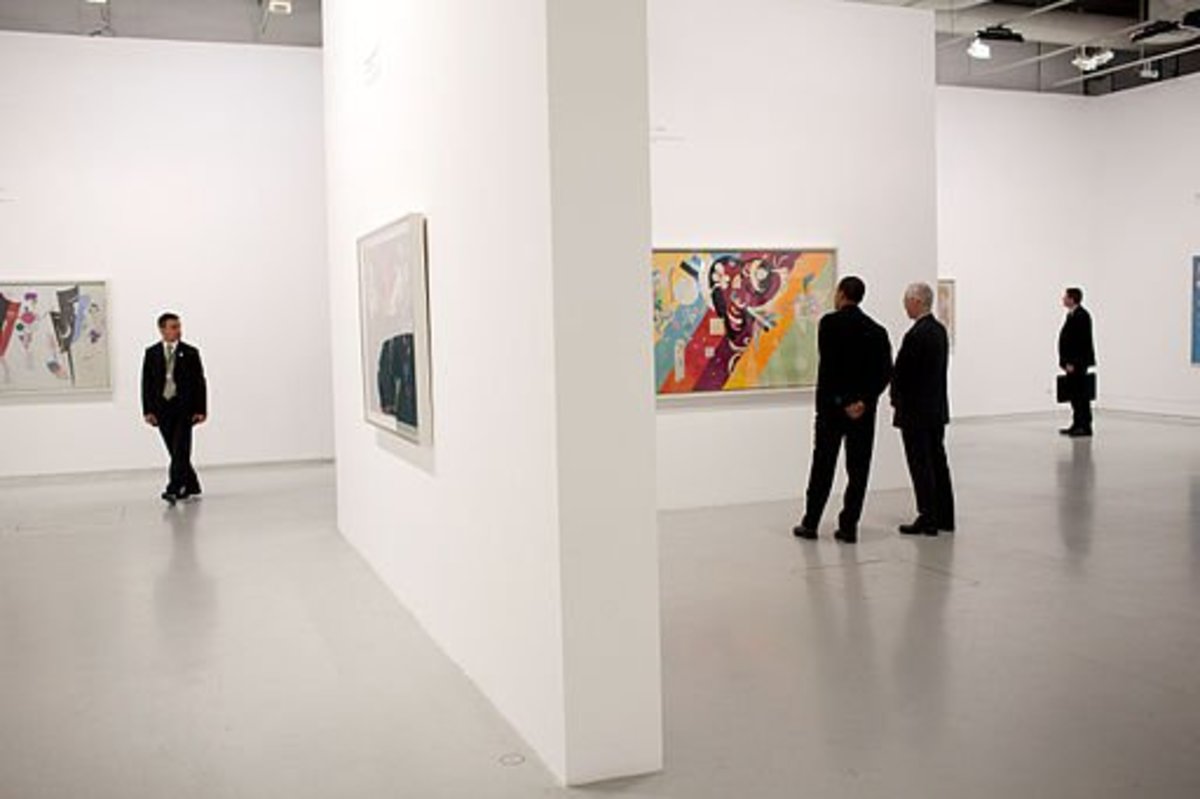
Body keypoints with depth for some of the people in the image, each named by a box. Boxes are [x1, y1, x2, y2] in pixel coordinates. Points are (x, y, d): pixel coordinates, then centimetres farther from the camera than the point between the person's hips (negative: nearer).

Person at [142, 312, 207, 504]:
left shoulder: (190, 353, 1)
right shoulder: (152, 353, 7)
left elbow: (199, 382, 1)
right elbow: (147, 383, 6)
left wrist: (201, 409, -6)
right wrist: (148, 410, -1)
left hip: (184, 408, -3)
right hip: (162, 409, 3)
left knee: (180, 450, -11)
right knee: (175, 451, 8)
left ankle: (174, 489, -13)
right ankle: (191, 486, 21)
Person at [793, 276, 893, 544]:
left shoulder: (830, 322, -8)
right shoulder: (876, 330, 6)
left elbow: (829, 365, -16)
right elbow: (885, 372, -3)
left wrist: (842, 401, -13)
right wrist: (864, 401, -9)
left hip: (832, 405, -3)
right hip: (864, 409, 3)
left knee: (823, 466, 7)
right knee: (858, 469, 7)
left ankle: (810, 523, 14)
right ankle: (849, 526, 7)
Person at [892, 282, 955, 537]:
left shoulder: (916, 335, -20)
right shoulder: (940, 330, 8)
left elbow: (901, 372, -17)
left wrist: (896, 399, 1)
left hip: (915, 411, -9)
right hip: (937, 409, 9)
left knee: (921, 466, -2)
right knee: (938, 461, 13)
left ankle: (928, 520, 2)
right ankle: (944, 517, 20)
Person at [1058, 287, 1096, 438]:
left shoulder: (1081, 315, -16)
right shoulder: (1073, 314, 16)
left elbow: (1081, 341, -21)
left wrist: (1072, 362, -23)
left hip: (1077, 363, -10)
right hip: (1072, 362, 10)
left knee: (1081, 394, -6)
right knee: (1074, 393, 13)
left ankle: (1085, 427, -2)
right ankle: (1077, 425, 19)